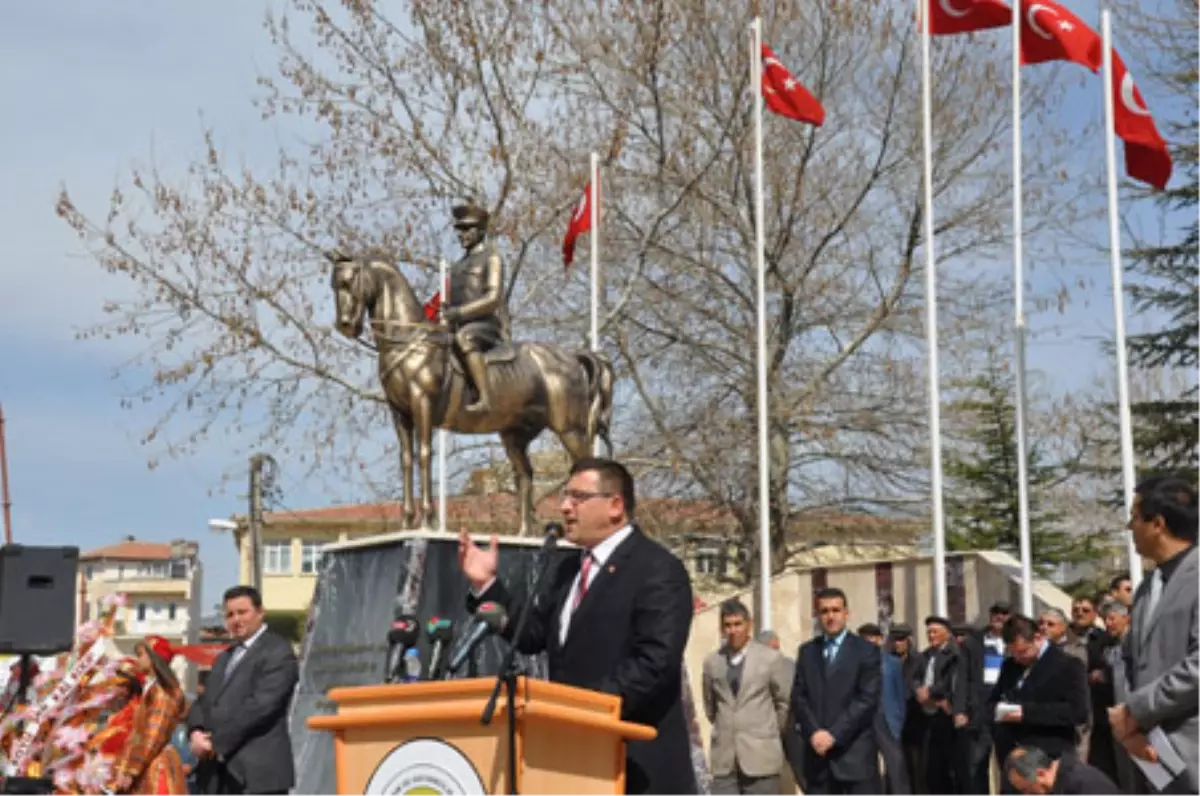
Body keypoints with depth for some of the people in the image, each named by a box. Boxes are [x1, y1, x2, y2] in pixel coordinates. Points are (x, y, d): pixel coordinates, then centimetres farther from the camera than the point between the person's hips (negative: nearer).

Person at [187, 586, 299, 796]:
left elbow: (262, 704, -15)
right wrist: (196, 732, -4)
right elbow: (204, 701, 18)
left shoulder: (277, 652, -4)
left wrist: (217, 742, -13)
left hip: (258, 770, -8)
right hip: (219, 773, 8)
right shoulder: (224, 658, 25)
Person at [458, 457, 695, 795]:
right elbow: (532, 633, 17)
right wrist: (487, 586, 7)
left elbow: (655, 662, -20)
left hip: (635, 759, -8)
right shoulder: (569, 570, 18)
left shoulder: (657, 570, -10)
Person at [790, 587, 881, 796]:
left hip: (856, 752, -3)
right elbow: (798, 697, 8)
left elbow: (868, 699, -8)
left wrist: (834, 734, -14)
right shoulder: (807, 651, 14)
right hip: (818, 751, 4)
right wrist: (814, 733, -9)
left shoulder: (866, 650, 1)